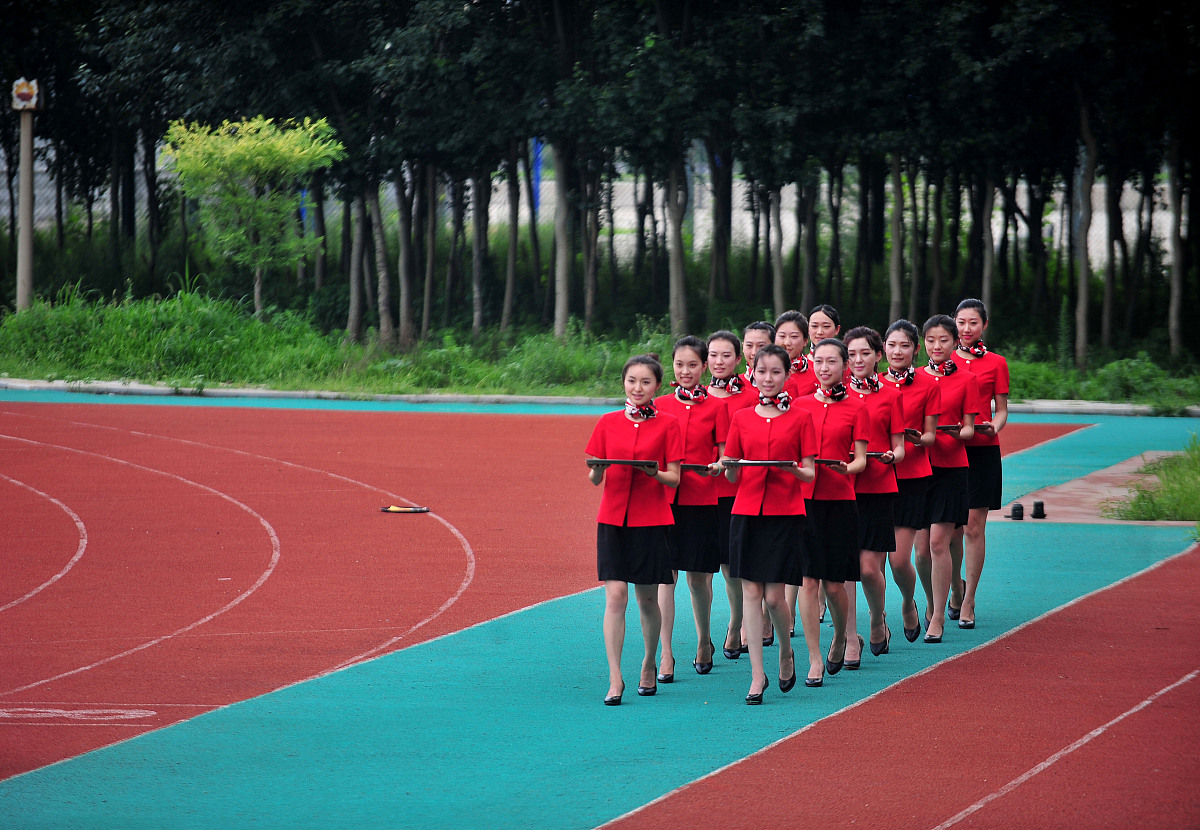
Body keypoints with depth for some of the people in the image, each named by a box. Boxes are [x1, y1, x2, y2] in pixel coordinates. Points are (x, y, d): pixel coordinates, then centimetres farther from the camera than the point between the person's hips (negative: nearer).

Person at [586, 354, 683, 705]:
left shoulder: (667, 425, 1)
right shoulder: (608, 423, 6)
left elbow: (674, 479, -1)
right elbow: (594, 478, 7)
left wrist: (654, 473, -21)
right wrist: (597, 471, -15)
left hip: (651, 521, -1)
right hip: (613, 518, 1)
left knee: (647, 599, 7)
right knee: (615, 595, -9)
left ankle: (649, 665, 29)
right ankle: (615, 679, -9)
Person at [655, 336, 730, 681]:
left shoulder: (716, 406, 3)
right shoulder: (660, 405, 8)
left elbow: (724, 455, 3)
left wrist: (718, 467, -18)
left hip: (701, 498, -1)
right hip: (665, 496, 1)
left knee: (698, 577, 5)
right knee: (666, 574, -5)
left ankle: (704, 641, 28)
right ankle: (665, 655, -6)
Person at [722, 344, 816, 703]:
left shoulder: (800, 419, 2)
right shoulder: (741, 418, 8)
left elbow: (809, 474, 2)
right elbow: (732, 477, 10)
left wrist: (791, 469, -19)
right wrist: (730, 467, -12)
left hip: (785, 514, -2)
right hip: (747, 512, 2)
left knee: (775, 596, -5)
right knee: (750, 592, -1)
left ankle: (786, 650, 25)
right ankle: (757, 674, 3)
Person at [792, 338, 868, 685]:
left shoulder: (855, 408, 2)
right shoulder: (800, 405, 8)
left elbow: (861, 459, 1)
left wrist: (847, 468, -19)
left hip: (839, 501, -1)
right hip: (803, 497, 1)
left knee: (834, 584, 1)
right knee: (808, 579, -3)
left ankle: (841, 638, 30)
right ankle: (814, 660, 2)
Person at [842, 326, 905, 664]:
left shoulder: (890, 395, 4)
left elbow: (899, 448, 6)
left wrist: (891, 456, -15)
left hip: (878, 487, -1)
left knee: (870, 568, -3)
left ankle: (878, 620, 25)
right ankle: (851, 640, 4)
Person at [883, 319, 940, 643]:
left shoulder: (928, 384, 1)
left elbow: (930, 435, 4)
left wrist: (917, 439, -17)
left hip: (912, 476, -2)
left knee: (900, 558, -6)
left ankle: (909, 604, 25)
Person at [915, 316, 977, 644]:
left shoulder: (966, 380, 3)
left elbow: (969, 429, 4)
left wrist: (957, 432, -18)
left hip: (950, 466, -2)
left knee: (939, 543, -9)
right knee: (921, 548, 2)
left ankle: (937, 618, -2)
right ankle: (932, 605, 25)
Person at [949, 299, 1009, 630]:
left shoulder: (995, 363, 5)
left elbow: (1001, 410, 7)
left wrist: (992, 427, -13)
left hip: (982, 450, -1)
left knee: (974, 527, -4)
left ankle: (968, 602, 2)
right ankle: (956, 587, 25)